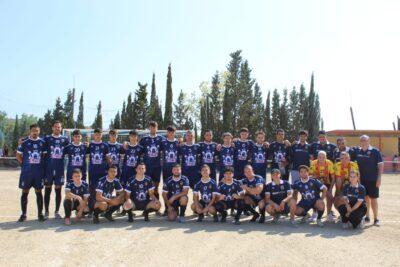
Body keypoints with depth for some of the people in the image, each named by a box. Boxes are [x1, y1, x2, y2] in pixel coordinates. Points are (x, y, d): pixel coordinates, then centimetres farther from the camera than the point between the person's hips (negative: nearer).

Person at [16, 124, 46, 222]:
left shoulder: (42, 143, 4)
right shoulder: (24, 142, -1)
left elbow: (45, 155, 13)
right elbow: (18, 155, 3)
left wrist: (42, 165, 2)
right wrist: (24, 164, -3)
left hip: (39, 171, 1)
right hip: (26, 171, -1)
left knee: (39, 192, 6)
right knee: (25, 192, 4)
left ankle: (40, 214, 12)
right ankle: (23, 214, 13)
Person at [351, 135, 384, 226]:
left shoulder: (375, 151, -6)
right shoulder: (357, 151, 6)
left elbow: (380, 165, -6)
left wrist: (379, 177, -12)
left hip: (373, 180, -4)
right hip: (362, 179, 4)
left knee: (373, 199, 0)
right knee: (365, 198, 11)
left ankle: (376, 219, 7)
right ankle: (367, 217, 21)